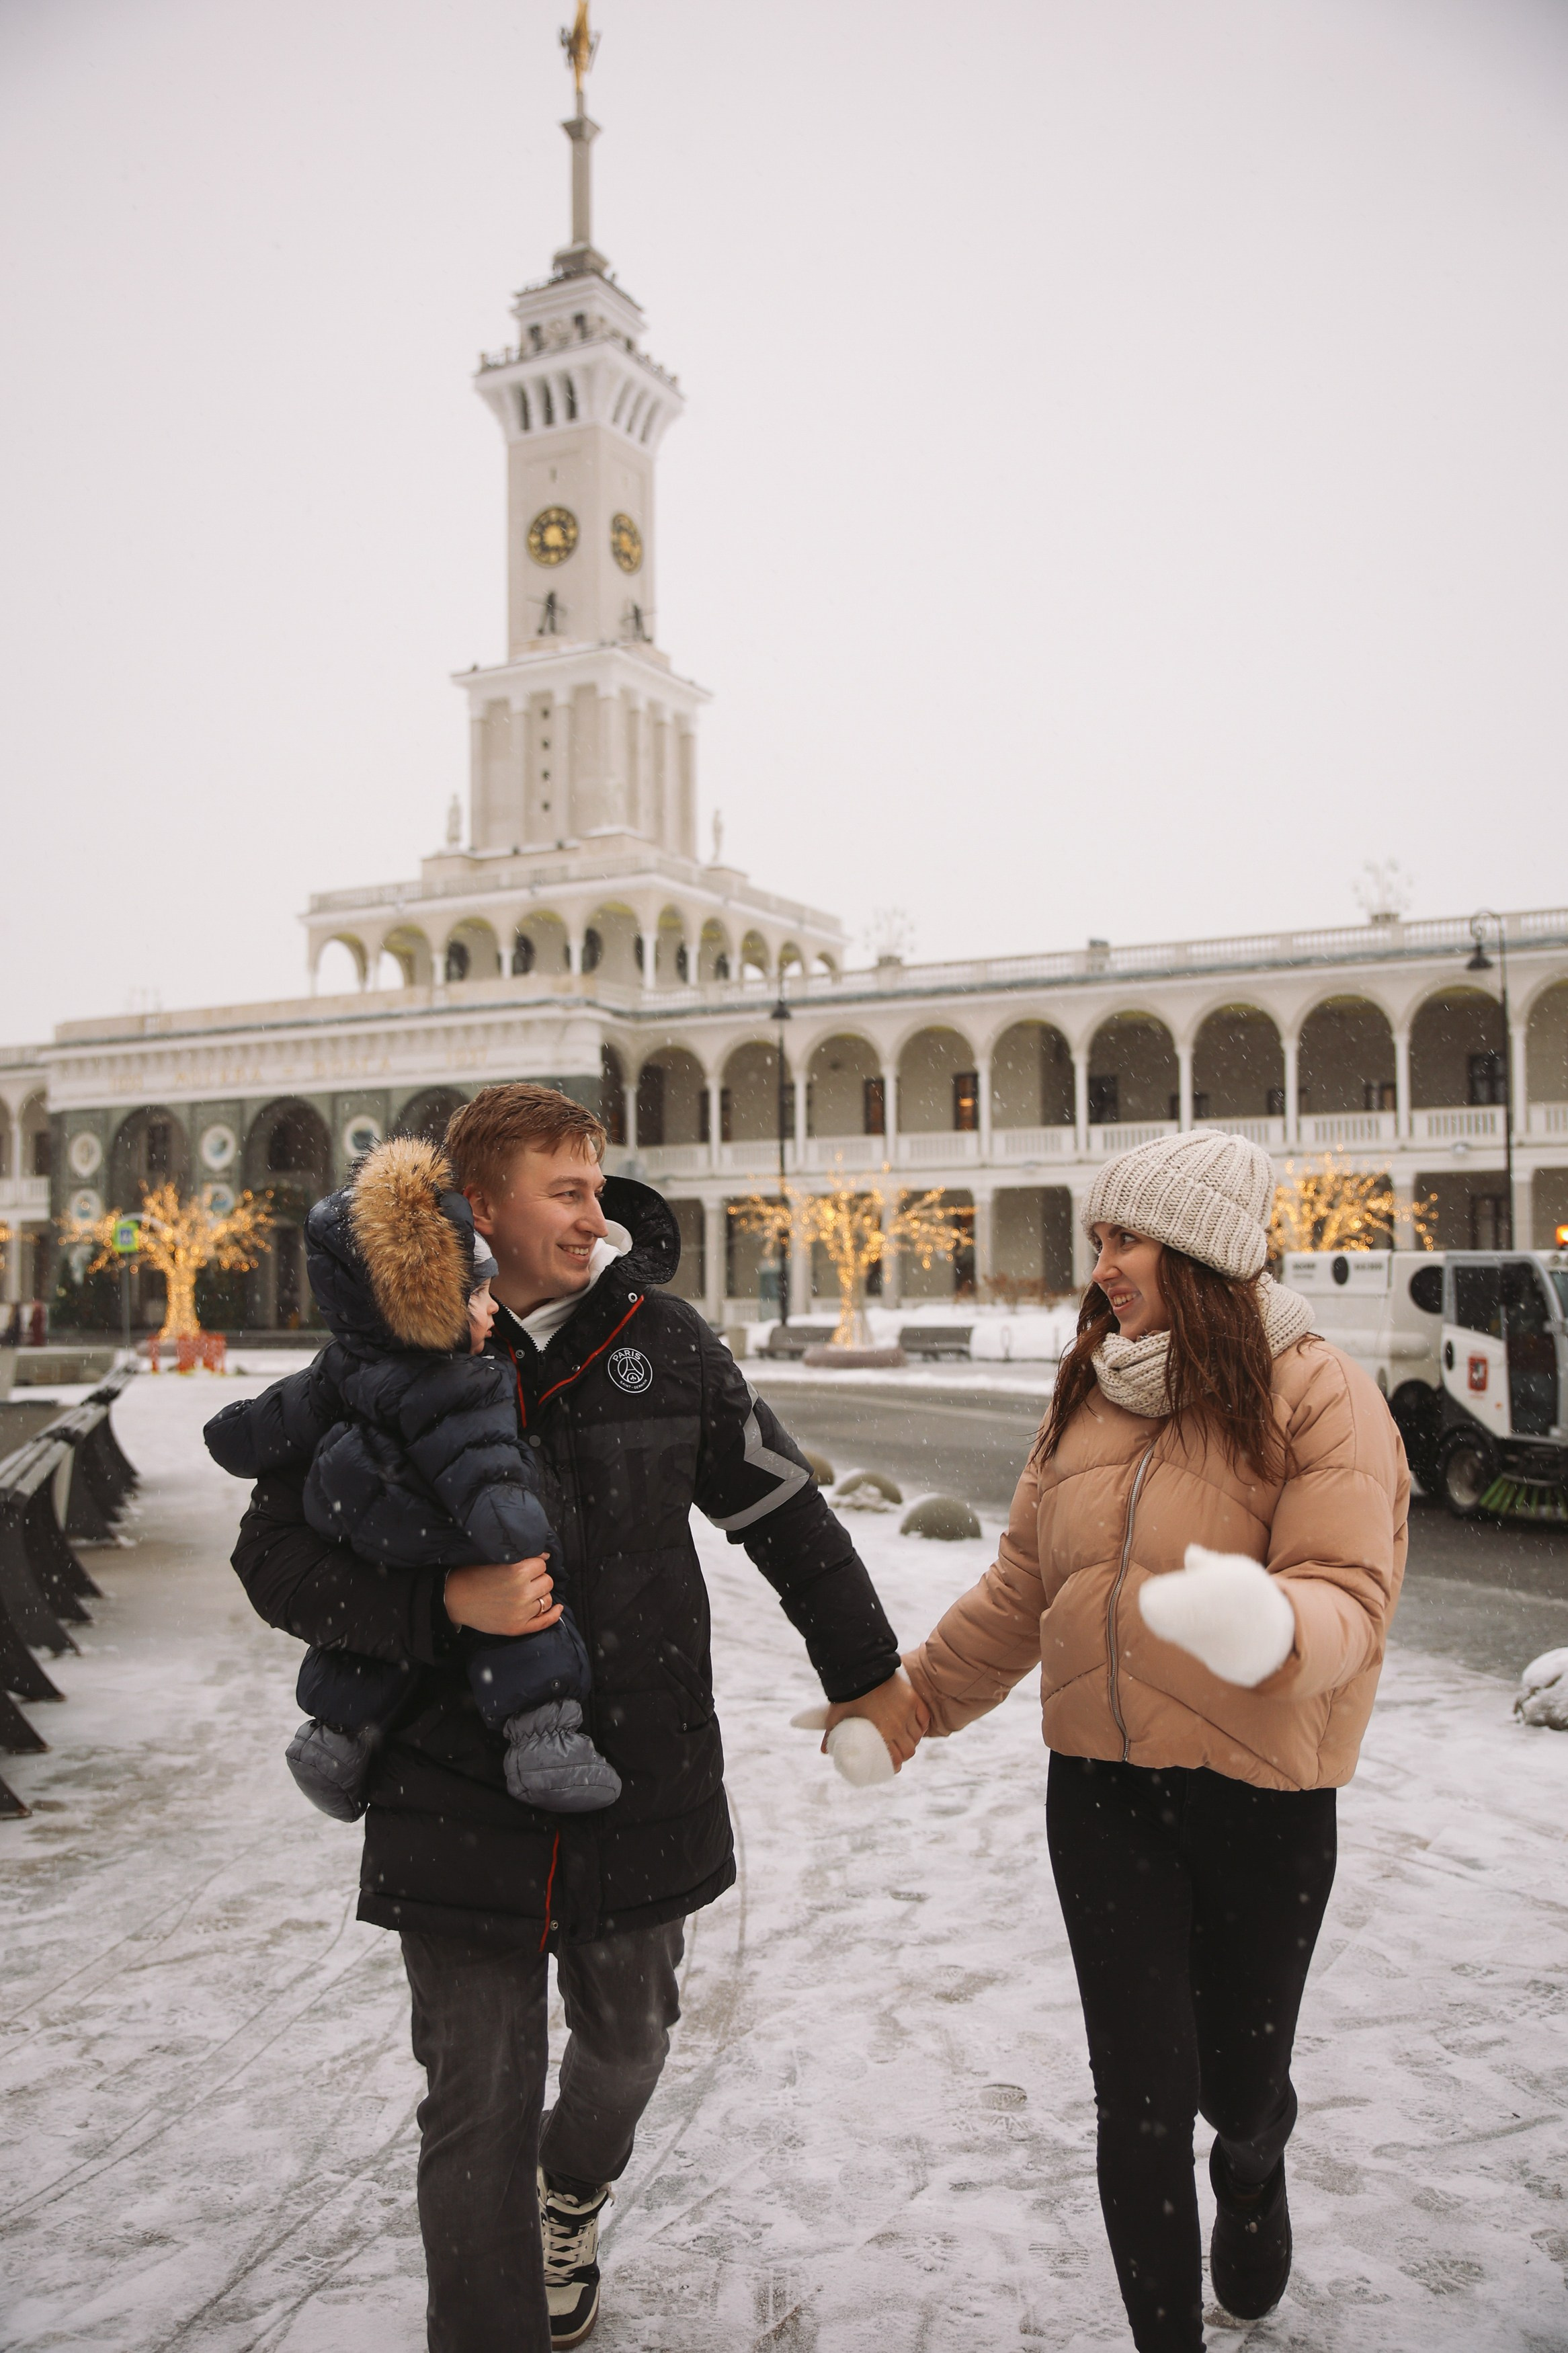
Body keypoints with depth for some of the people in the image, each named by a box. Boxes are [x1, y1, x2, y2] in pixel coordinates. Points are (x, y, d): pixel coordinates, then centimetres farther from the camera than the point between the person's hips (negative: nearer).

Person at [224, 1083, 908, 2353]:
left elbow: (788, 1515, 7)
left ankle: (574, 2184, 56)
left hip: (645, 1788, 3)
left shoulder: (662, 1338, -3)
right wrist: (445, 1603, -21)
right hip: (460, 1804, -2)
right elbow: (276, 1552, -5)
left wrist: (865, 1673, 13)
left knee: (626, 2042, 23)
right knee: (477, 2107, 5)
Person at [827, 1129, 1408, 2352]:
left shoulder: (1320, 1396, -11)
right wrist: (912, 1698, 14)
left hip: (1260, 1796, -3)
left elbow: (1351, 1596, -19)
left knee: (1240, 2079, 18)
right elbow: (1024, 1583, 12)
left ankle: (1254, 2172, 55)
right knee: (1142, 2101, 4)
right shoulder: (1093, 1396, 5)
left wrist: (1270, 1627, -41)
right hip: (1101, 1789, 3)